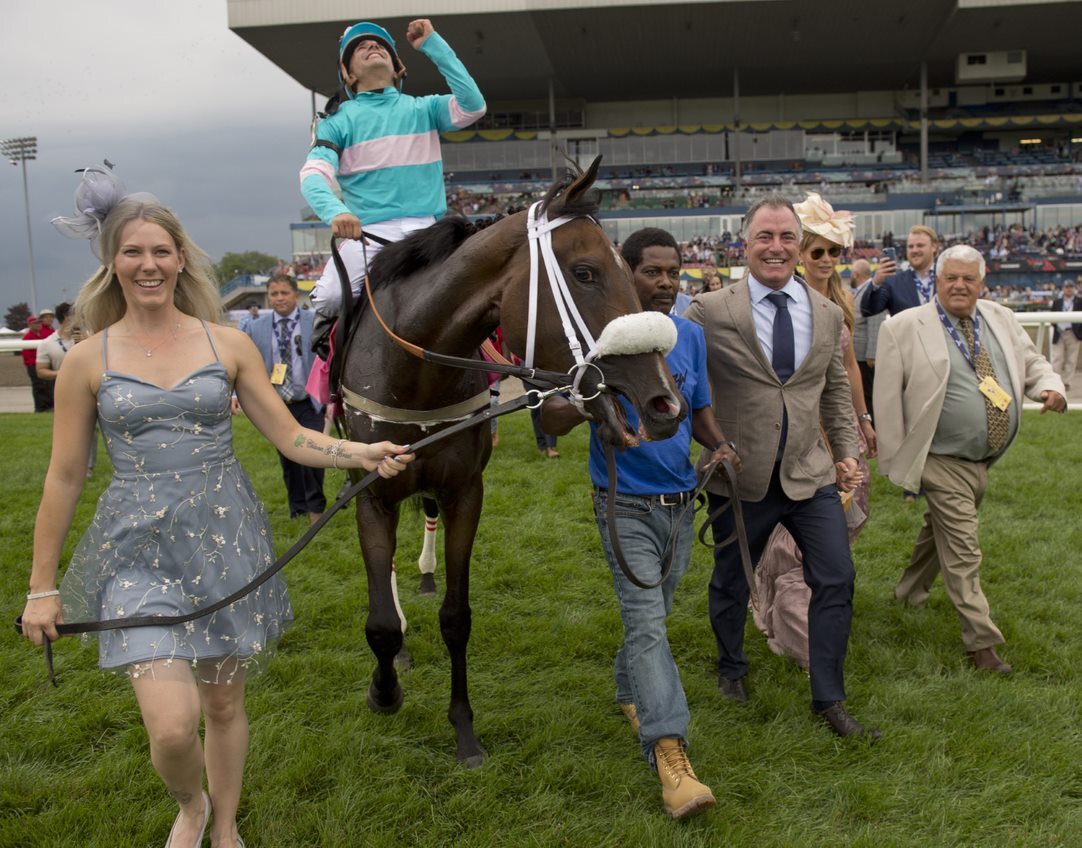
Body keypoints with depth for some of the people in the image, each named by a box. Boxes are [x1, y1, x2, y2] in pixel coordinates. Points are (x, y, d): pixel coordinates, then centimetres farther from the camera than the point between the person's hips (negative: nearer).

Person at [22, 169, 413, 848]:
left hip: (226, 541, 1)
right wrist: (42, 587, 6)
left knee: (225, 704, 13)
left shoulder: (230, 345, 1)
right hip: (139, 550, -1)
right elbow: (65, 478, 3)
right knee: (173, 725, -11)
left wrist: (364, 454, -15)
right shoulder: (87, 361, -1)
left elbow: (290, 437, 3)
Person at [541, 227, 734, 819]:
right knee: (647, 622, -11)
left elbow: (700, 411, 12)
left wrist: (719, 446, -9)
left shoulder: (690, 335, 3)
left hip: (680, 503, 5)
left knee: (652, 616, 19)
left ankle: (630, 693, 44)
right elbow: (550, 419, -15)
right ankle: (670, 755, -11)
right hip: (627, 506, -5)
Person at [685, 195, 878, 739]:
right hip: (739, 476, -3)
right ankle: (730, 668, 42)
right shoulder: (710, 312, -9)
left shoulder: (828, 314, 5)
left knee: (836, 579, 1)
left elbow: (835, 390, 16)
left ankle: (828, 698, 18)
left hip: (810, 473, 3)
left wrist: (846, 450, 10)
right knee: (731, 582, 14)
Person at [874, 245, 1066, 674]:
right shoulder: (904, 328, -11)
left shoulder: (1001, 319, 6)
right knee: (963, 554, -5)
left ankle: (909, 592, 47)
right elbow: (887, 397, -10)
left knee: (940, 533, 24)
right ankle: (982, 642, 4)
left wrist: (1051, 387, -10)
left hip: (985, 461, 6)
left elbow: (1032, 363, 15)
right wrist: (897, 460, -10)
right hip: (944, 464, -6)